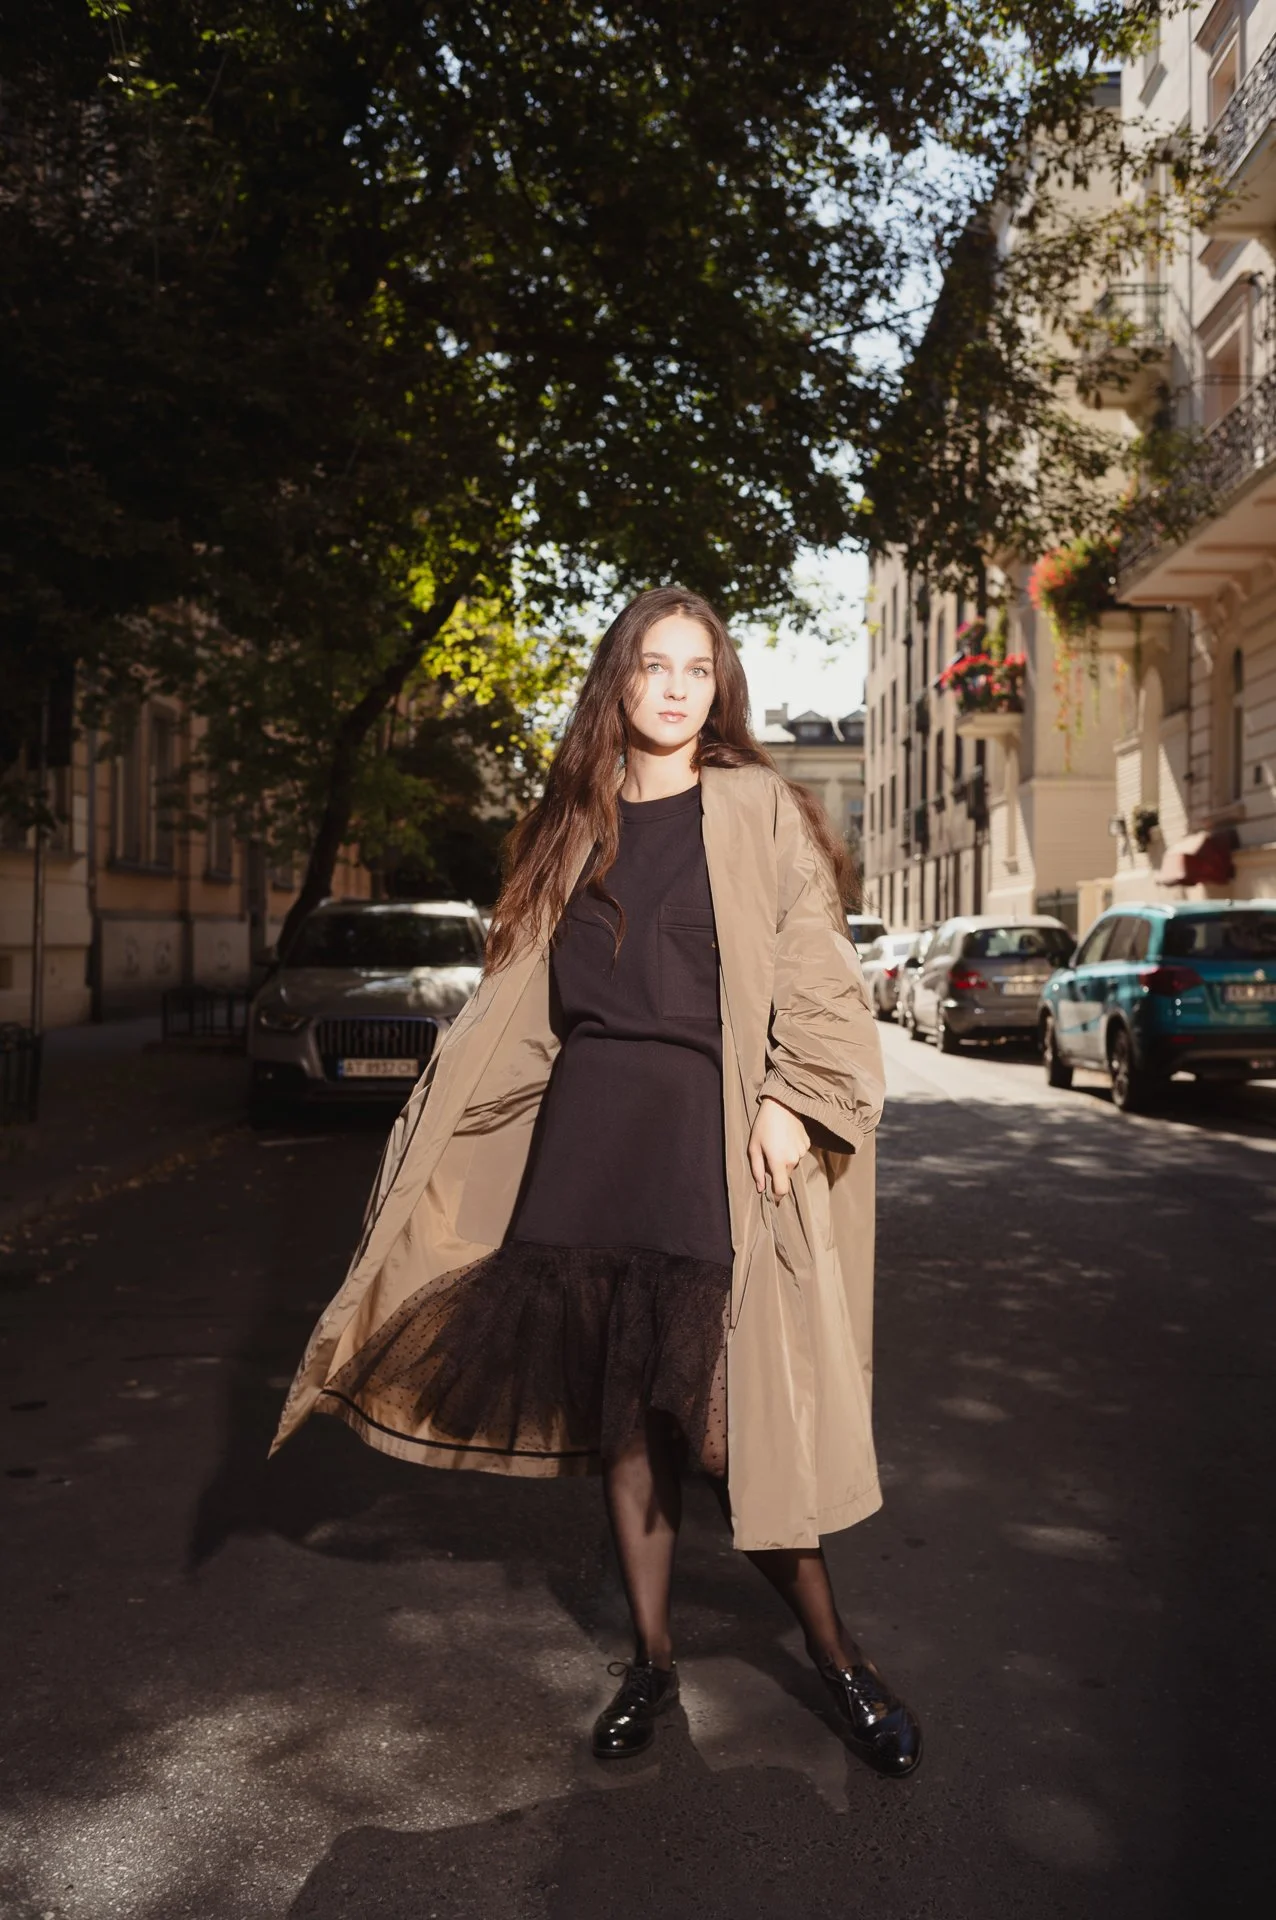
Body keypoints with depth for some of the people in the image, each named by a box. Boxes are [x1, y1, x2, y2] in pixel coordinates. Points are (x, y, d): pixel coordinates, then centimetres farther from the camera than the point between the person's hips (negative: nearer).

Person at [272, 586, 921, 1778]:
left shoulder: (758, 810, 4)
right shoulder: (574, 824, 15)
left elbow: (814, 975, -2)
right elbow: (519, 994, 17)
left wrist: (791, 1101, -14)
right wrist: (437, 1133, 14)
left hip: (711, 1134, -4)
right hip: (588, 1127, 4)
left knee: (715, 1418, -7)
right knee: (618, 1405, 8)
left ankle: (835, 1653, 14)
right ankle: (651, 1655, 24)